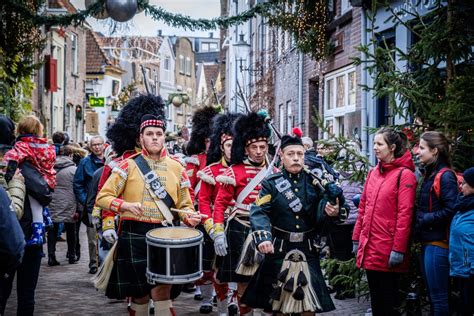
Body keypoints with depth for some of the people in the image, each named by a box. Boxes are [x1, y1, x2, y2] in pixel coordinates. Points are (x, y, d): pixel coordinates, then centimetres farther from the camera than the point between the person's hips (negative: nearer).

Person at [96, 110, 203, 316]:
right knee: (139, 296, 8)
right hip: (134, 236, -1)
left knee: (162, 291, -8)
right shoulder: (129, 165, -2)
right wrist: (126, 205, -21)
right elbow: (102, 197, -4)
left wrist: (190, 218, -9)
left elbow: (184, 206, 13)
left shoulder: (176, 168, 6)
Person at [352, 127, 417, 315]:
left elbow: (405, 215, -14)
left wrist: (398, 249, -17)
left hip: (388, 250, -7)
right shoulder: (373, 173, 12)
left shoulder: (404, 175, -9)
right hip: (369, 248, 7)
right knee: (375, 300, 15)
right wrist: (357, 237, 13)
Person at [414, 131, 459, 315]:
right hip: (428, 242, 9)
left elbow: (451, 210, -22)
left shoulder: (445, 176, -13)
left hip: (438, 244, -9)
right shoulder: (429, 175, 15)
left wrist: (424, 220, -15)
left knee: (438, 296, -3)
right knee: (432, 294, 16)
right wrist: (420, 220, 4)